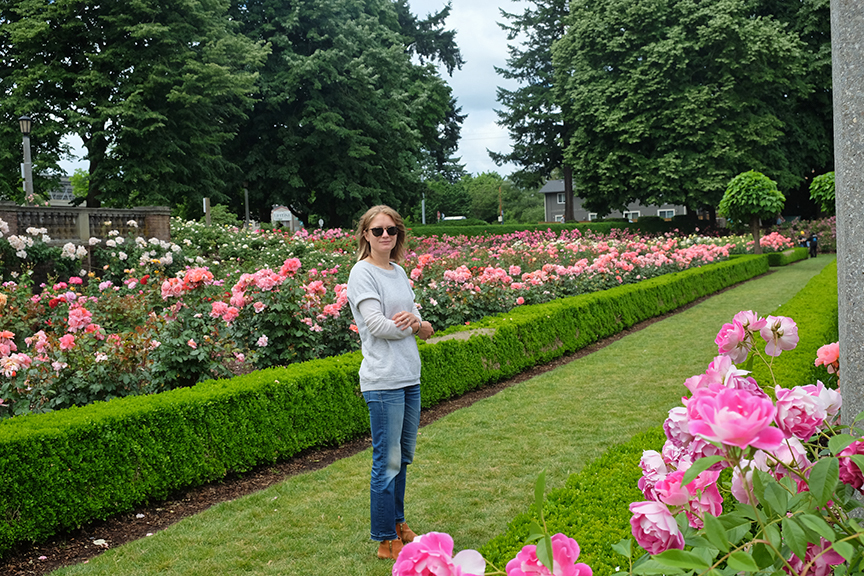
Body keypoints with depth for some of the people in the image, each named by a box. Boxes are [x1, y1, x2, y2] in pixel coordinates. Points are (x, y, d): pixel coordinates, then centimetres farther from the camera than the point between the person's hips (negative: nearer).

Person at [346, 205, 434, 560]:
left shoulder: (399, 272, 13)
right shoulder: (362, 273, -8)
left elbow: (425, 331, 11)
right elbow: (377, 325, -18)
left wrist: (415, 322, -12)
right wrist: (416, 326, -3)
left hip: (410, 378, 8)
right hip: (383, 381, -7)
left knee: (403, 457, 17)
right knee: (387, 462, -2)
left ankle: (397, 522, 33)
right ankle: (386, 541, 10)